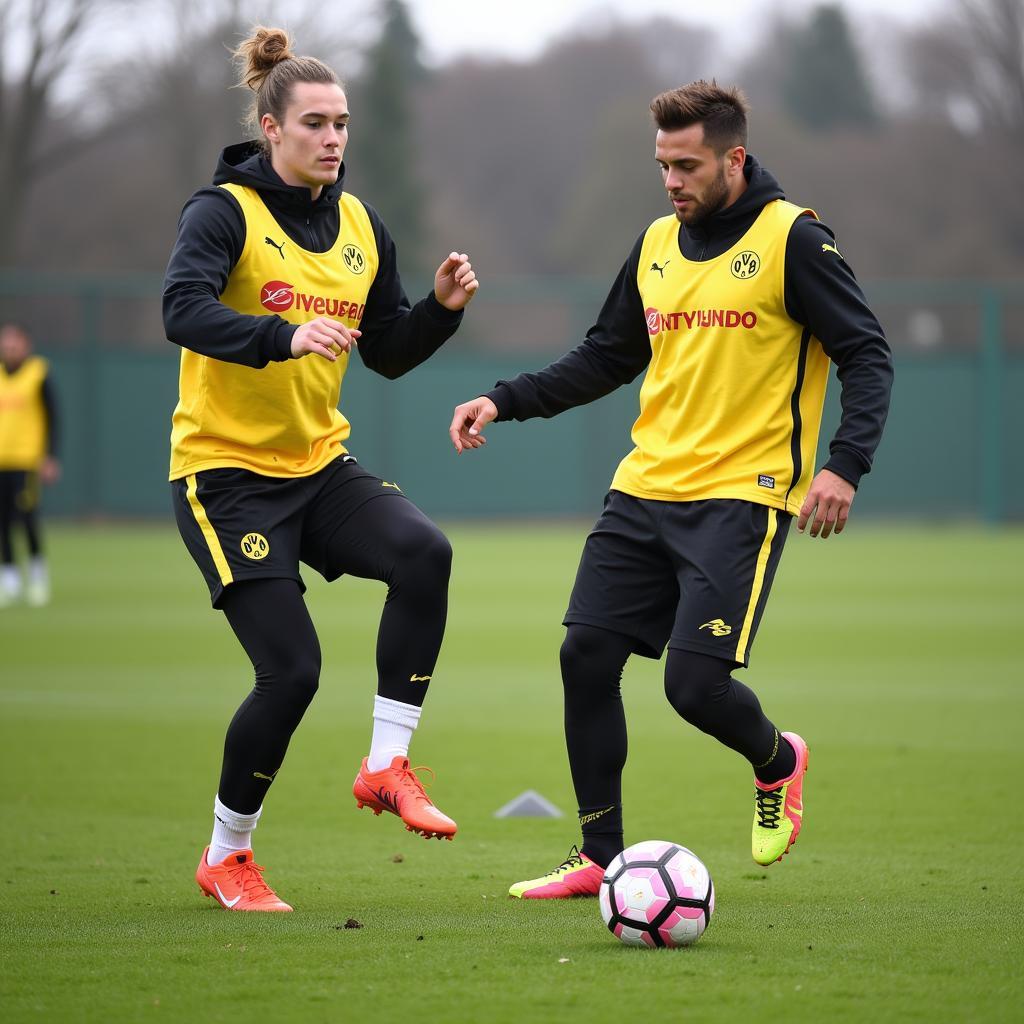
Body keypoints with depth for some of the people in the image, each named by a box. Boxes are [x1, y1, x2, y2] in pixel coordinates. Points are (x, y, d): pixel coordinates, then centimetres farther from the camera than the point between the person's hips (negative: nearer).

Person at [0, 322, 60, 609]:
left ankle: (37, 565, 7)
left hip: (27, 458, -4)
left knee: (27, 515, -13)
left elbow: (52, 418, 1)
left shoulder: (39, 374, 0)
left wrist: (50, 457, -5)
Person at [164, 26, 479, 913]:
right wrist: (284, 337, -43)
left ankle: (387, 764, -15)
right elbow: (183, 311, -29)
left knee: (424, 550, -25)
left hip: (321, 464, 6)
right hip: (227, 471, -5)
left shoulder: (361, 227, 9)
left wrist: (443, 306, -4)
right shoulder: (226, 212, -11)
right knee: (292, 670, -12)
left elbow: (390, 354, 15)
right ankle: (225, 856, 10)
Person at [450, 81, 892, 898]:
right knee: (585, 656, -1)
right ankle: (600, 857, 11)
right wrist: (504, 402, 10)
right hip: (645, 490, 7)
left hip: (741, 497, -7)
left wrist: (845, 464, -23)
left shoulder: (792, 240, -7)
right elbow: (606, 359, 21)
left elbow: (868, 357, -9)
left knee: (694, 682, -14)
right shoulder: (656, 246, 12)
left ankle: (777, 761, 20)